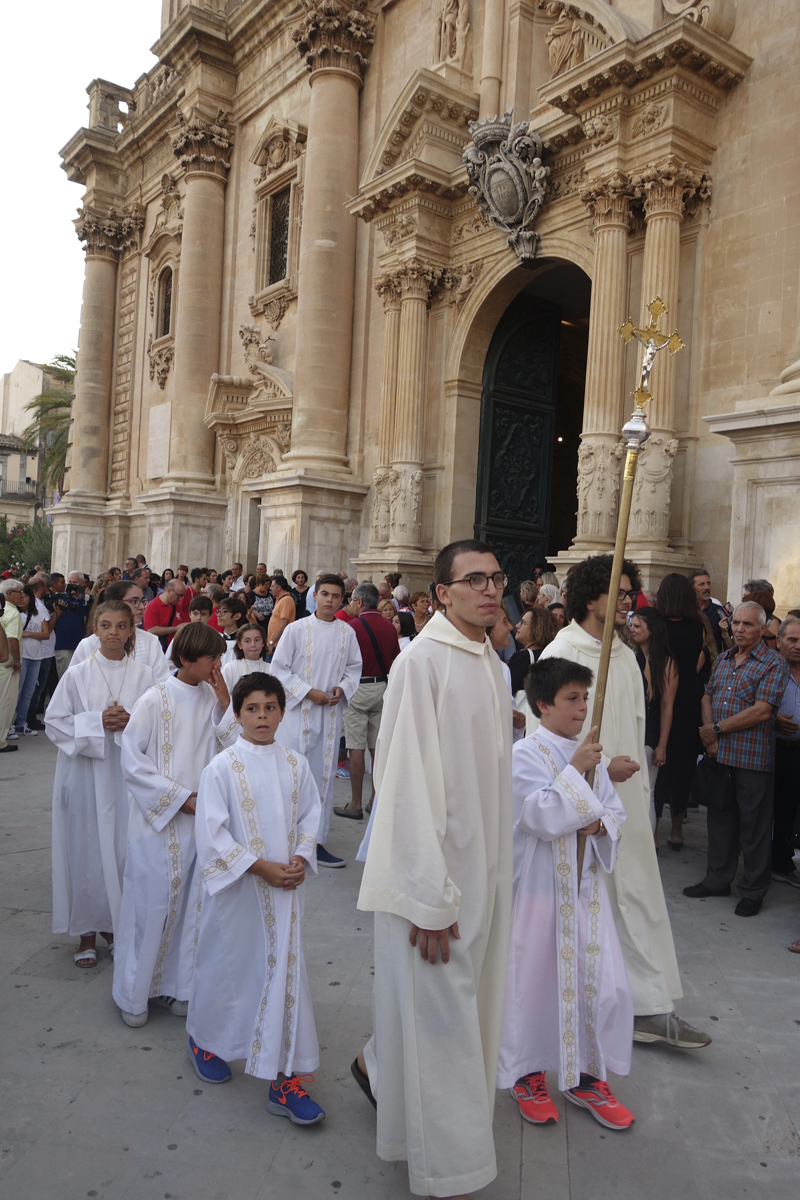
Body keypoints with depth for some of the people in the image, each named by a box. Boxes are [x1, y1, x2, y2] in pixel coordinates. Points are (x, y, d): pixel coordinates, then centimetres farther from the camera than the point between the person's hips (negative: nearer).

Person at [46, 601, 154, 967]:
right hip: (85, 771, -1)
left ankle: (118, 925, 24)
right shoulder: (77, 675, -2)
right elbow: (54, 722, -2)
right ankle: (87, 932, 20)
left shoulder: (143, 675, 1)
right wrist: (98, 722, -14)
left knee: (126, 850, 5)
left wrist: (130, 721, -14)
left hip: (127, 772, 1)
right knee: (86, 851, 4)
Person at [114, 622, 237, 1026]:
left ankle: (178, 985, 30)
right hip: (160, 820, -4)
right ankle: (132, 994, 25)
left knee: (191, 902, 12)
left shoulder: (212, 699, 2)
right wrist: (180, 798, -12)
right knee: (152, 902, 5)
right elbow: (132, 762, -11)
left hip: (203, 818, 5)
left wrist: (224, 702, -12)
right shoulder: (155, 701, -12)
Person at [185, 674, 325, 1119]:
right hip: (236, 885, -3)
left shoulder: (295, 764, 1)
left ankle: (285, 1077, 13)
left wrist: (300, 858, -9)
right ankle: (204, 1039, 43)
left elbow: (310, 815, 8)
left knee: (286, 972, 3)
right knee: (226, 965, 14)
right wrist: (261, 866, -17)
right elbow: (212, 834, -13)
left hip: (286, 886, 3)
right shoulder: (222, 768, -11)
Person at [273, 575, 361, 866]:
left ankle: (316, 840, 17)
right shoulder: (297, 629, -4)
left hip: (331, 714, 3)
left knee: (324, 775, 8)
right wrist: (308, 692, -12)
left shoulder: (347, 632, 5)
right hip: (298, 712, -3)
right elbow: (279, 668, -4)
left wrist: (343, 688, -7)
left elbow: (355, 667, 13)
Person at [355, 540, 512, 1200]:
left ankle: (379, 1064, 48)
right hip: (433, 871, -8)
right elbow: (408, 783, -21)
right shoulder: (422, 660, -19)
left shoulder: (494, 665, 7)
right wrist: (430, 897, -20)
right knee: (439, 1011, 7)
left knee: (463, 1000, 22)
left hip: (483, 868, 8)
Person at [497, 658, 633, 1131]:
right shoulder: (526, 755, -12)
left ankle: (585, 1075, 27)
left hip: (586, 885, 6)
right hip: (541, 887, -5)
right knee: (536, 981, 7)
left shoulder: (590, 754, 7)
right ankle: (528, 1074, 29)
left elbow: (618, 813, 11)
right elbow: (541, 817, -22)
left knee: (603, 981, 6)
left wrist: (600, 823, -10)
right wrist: (574, 770, -22)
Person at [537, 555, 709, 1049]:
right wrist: (602, 765, -17)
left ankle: (652, 1009, 17)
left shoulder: (626, 655, 11)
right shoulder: (560, 654, -11)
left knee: (640, 896, 7)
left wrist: (640, 782, 14)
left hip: (625, 795, 6)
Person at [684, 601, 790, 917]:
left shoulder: (774, 664, -8)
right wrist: (709, 735, -5)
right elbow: (707, 697, 11)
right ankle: (718, 879, 30)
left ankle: (753, 891, 19)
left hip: (753, 759, -6)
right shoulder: (723, 660, 13)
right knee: (720, 818, 16)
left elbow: (762, 711, -17)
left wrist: (718, 729, -13)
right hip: (719, 754, 6)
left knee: (754, 826, 5)